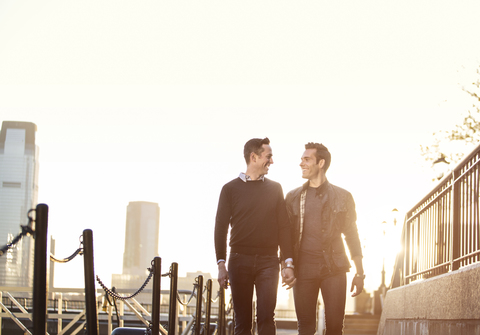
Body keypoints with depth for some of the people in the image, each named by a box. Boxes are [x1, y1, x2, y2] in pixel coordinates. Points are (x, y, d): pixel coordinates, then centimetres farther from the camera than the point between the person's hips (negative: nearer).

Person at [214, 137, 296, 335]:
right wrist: (221, 265, -4)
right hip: (239, 260, -1)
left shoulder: (275, 189, 12)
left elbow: (284, 228, 9)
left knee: (266, 318, -10)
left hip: (268, 261, 1)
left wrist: (289, 263, 2)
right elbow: (221, 227, 5)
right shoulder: (230, 189, 6)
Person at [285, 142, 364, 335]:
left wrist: (359, 273, 3)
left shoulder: (342, 197, 7)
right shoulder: (293, 197, 11)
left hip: (334, 269, -1)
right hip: (304, 269, 1)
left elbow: (352, 236, 8)